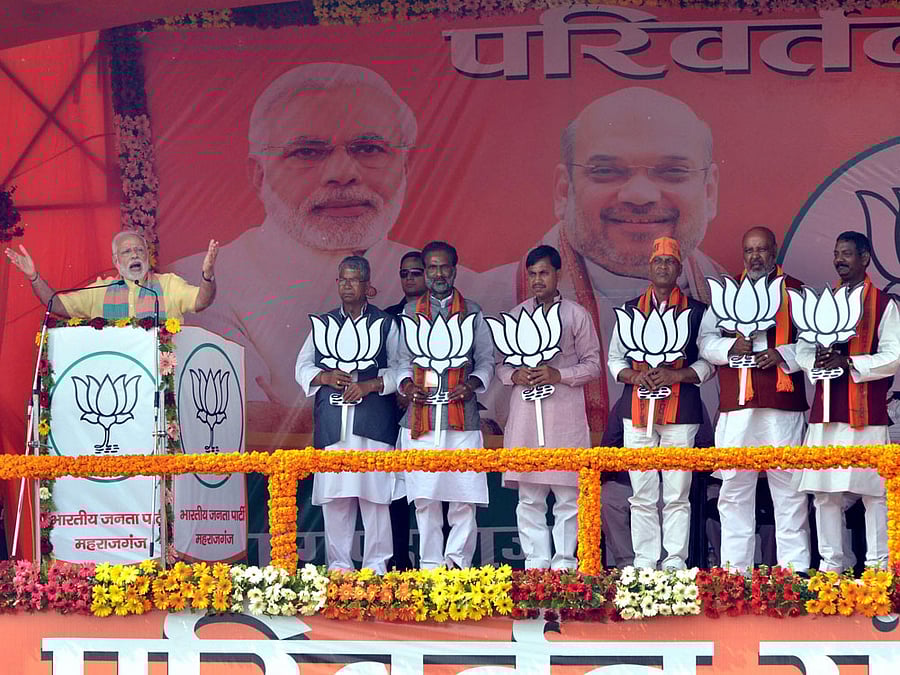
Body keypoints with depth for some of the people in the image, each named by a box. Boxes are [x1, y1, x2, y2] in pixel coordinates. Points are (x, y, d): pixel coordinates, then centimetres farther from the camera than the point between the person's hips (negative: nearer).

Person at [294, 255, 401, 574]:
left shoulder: (386, 324, 9)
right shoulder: (323, 324, 17)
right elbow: (302, 368, 15)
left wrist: (370, 385, -12)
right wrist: (325, 377, -5)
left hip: (374, 423, -2)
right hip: (333, 425, 2)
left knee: (375, 494, -5)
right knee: (334, 497, 0)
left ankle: (376, 565, 1)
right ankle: (338, 565, 5)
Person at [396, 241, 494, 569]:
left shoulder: (472, 313, 13)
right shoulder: (410, 312, 15)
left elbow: (486, 359, 12)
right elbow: (404, 357, 14)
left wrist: (472, 383, -7)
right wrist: (406, 383, -6)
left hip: (462, 416, -1)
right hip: (421, 415, 1)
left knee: (465, 494, -7)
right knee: (424, 496, 0)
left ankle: (457, 560, 0)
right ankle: (430, 565, 5)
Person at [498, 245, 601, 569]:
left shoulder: (576, 315, 6)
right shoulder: (515, 315, 14)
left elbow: (593, 365, 5)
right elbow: (499, 363, 15)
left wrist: (558, 375, -10)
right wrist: (514, 375, -7)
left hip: (564, 414, -2)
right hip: (524, 414, 2)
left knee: (567, 492, -3)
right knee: (529, 496, 0)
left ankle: (564, 560, 4)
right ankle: (535, 561, 5)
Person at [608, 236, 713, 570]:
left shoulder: (696, 311, 7)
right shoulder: (630, 311, 14)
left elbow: (709, 362, 4)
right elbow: (615, 358, 15)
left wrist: (675, 375, -12)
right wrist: (634, 376, -6)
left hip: (681, 410, -2)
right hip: (637, 410, 2)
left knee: (677, 494, -2)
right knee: (642, 495, 1)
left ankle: (675, 560, 1)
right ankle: (644, 561, 6)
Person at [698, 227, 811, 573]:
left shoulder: (795, 292, 10)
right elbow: (705, 341, 10)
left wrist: (784, 355, -13)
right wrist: (731, 346, -9)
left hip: (782, 404, -2)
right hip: (736, 405, 2)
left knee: (788, 486, -2)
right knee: (734, 486, 3)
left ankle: (794, 568, 1)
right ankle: (733, 570, 8)